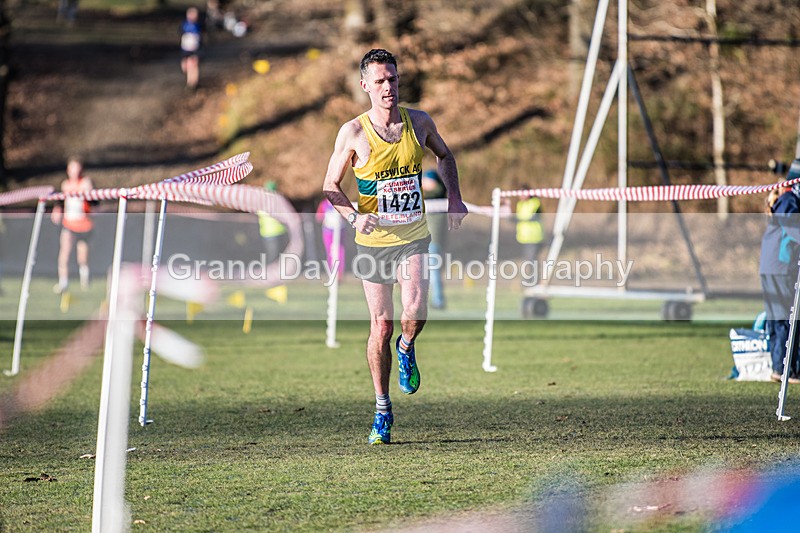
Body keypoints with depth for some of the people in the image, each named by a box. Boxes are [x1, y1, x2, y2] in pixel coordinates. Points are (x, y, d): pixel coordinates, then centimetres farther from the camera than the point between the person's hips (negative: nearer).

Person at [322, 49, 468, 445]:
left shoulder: (419, 122, 1)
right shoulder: (354, 133, -7)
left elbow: (444, 155, 21)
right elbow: (330, 185, 0)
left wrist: (454, 197, 8)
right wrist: (354, 216, -17)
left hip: (414, 236, 1)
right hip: (374, 240, -1)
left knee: (415, 312, -21)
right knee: (381, 326, 0)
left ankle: (406, 349, 15)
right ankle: (382, 410, 15)